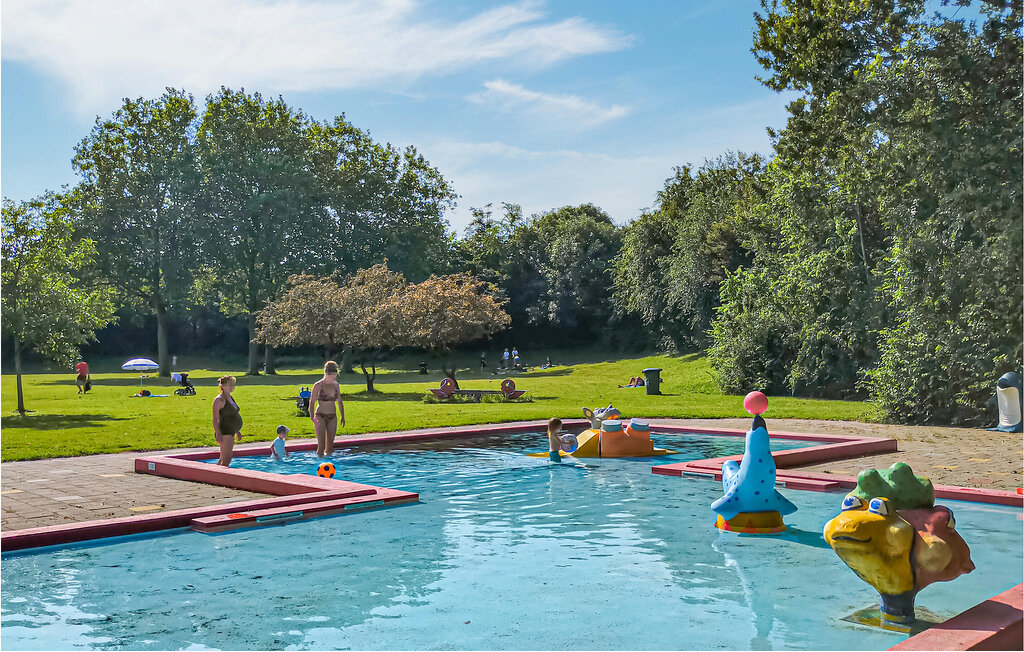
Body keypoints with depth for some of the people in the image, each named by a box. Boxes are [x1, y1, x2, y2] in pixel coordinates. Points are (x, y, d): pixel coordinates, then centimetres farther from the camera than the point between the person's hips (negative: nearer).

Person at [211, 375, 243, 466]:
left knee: (223, 459, 16)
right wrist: (218, 433, -26)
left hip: (230, 432, 9)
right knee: (226, 459, -11)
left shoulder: (229, 397, 14)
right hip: (225, 432, -9)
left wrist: (237, 431, 23)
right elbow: (215, 419, -18)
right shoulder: (219, 399, -13)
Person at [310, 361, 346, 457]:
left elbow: (340, 402, 15)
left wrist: (342, 416, 9)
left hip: (333, 417, 4)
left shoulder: (336, 385, 5)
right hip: (320, 416, -4)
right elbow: (312, 403, -5)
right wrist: (312, 417, -16)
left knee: (330, 443, 4)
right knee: (321, 443, -10)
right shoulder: (318, 385, -8)